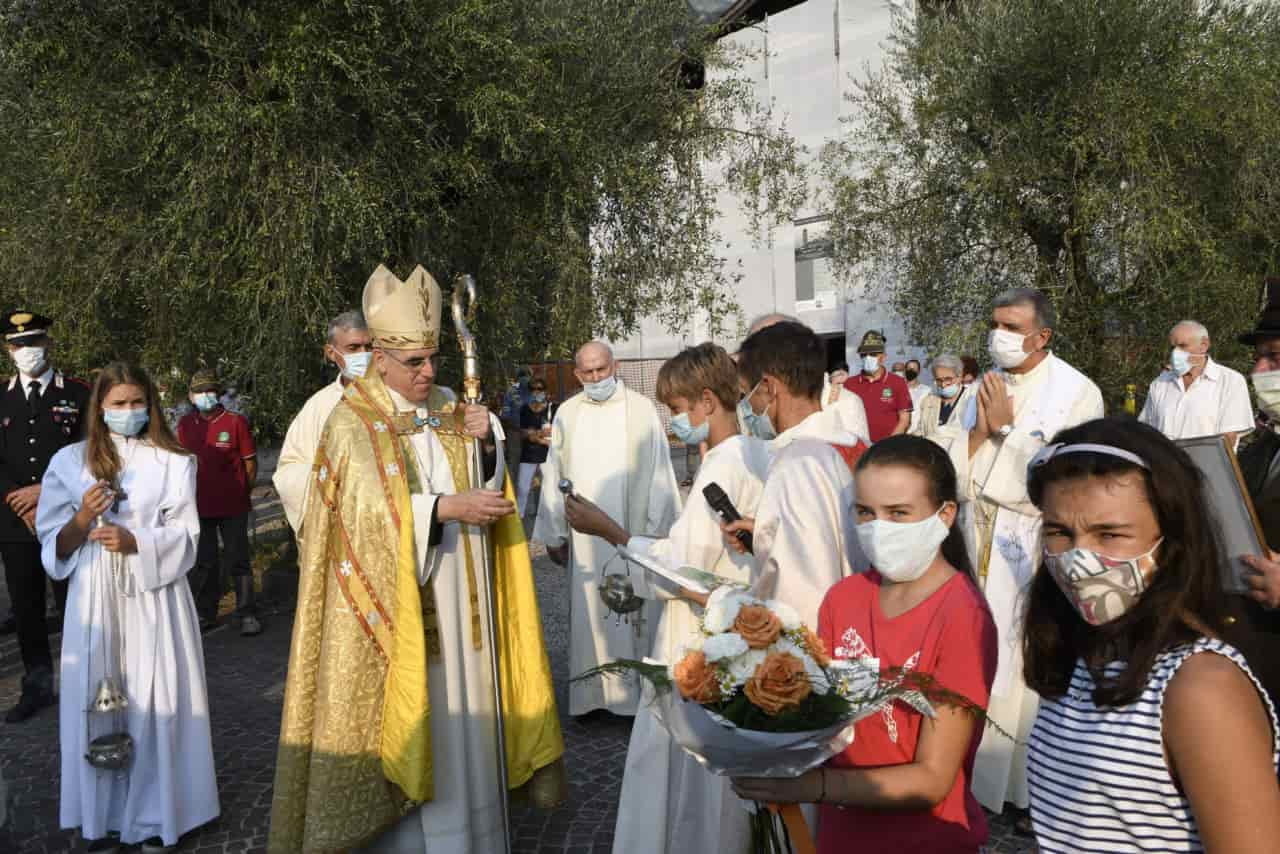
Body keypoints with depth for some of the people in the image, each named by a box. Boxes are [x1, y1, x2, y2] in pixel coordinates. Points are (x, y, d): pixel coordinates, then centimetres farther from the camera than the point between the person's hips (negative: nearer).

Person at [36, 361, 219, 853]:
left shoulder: (173, 462, 1)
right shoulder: (70, 461, 4)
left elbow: (185, 536, -3)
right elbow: (54, 545, 4)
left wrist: (135, 542, -19)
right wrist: (82, 522, -16)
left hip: (154, 597, -1)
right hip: (95, 599, 1)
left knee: (154, 701, 3)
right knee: (97, 700, 6)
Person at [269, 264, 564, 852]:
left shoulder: (447, 407, 8)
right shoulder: (352, 421, -9)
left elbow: (484, 487, 8)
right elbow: (372, 509, -20)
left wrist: (486, 443, -11)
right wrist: (446, 507, -27)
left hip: (456, 597, 5)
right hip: (393, 604, -5)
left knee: (458, 711, 12)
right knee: (406, 716, 3)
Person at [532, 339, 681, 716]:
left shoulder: (642, 409, -4)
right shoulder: (567, 413, 5)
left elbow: (659, 473, -3)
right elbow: (554, 476, 8)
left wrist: (656, 531, -5)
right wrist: (554, 534, 6)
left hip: (632, 534, -3)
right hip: (584, 537, 3)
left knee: (634, 615, 3)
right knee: (588, 615, 9)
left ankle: (638, 692, 15)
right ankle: (591, 692, 21)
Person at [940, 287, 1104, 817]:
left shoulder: (1077, 393, -10)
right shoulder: (982, 390, 7)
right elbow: (949, 470, 4)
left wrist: (1006, 428, -14)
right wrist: (980, 431, -12)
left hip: (1035, 553, -5)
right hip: (979, 549, 5)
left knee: (1031, 665, 2)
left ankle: (1035, 787, 19)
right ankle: (979, 775, 27)